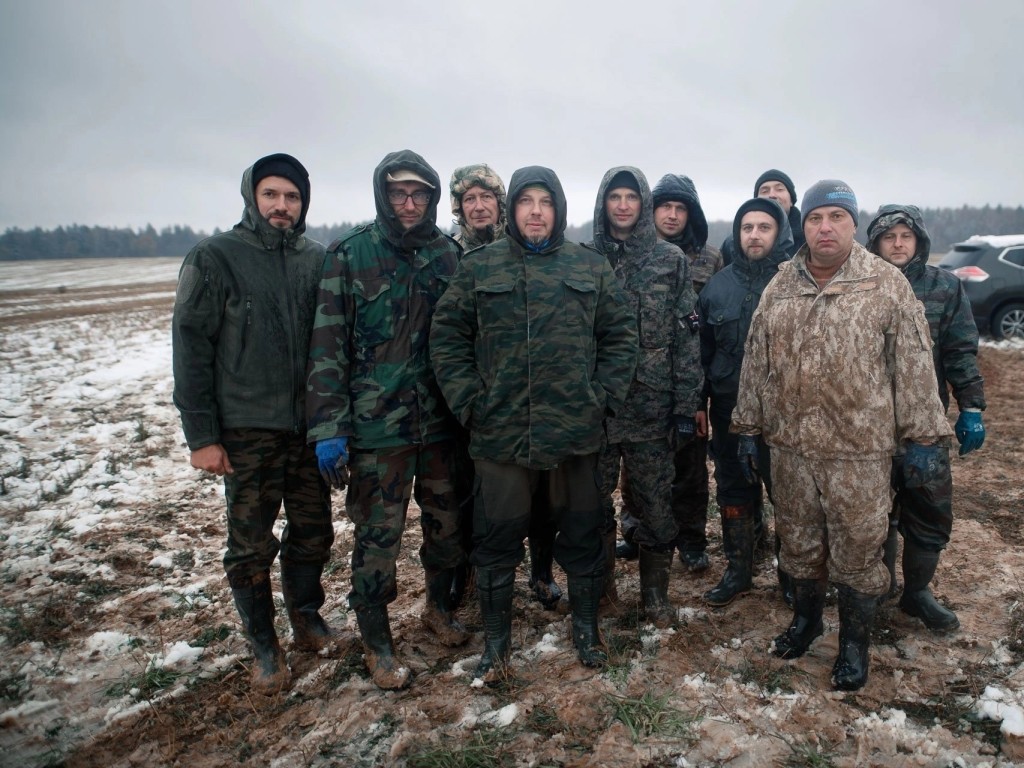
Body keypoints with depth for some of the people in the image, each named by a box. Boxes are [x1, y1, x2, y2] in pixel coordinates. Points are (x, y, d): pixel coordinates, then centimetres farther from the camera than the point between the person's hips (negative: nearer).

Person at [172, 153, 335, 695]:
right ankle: (264, 646, 26)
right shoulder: (214, 259, -6)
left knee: (313, 533, 14)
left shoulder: (317, 259, 5)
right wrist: (200, 435, -10)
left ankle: (307, 616, 37)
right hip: (246, 433, -3)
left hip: (310, 427, 4)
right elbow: (190, 350, -7)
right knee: (252, 546, 7)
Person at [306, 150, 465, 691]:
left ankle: (438, 606, 41)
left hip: (442, 420, 4)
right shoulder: (349, 255, -5)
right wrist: (328, 427, -13)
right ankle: (376, 641, 25)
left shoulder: (449, 255, 6)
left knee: (446, 522, 16)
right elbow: (327, 345, -8)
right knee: (378, 534, 4)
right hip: (376, 423, -4)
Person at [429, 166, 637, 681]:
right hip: (498, 432, 0)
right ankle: (496, 641, 28)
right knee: (496, 541, 9)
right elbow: (447, 335, 3)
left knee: (582, 535, 14)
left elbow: (620, 336, 8)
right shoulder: (478, 267, 4)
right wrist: (468, 400, -5)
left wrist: (605, 396, -1)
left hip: (575, 431, 1)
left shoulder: (592, 268, 6)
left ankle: (586, 628, 36)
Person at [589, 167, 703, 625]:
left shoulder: (671, 261, 2)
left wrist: (686, 408, -5)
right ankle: (600, 583, 31)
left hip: (652, 408, -1)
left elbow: (686, 339, 0)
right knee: (594, 500, 11)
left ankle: (655, 593, 26)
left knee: (655, 504, 7)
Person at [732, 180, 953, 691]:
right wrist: (748, 428, 8)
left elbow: (914, 364, -5)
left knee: (856, 550, 8)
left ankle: (855, 641, 29)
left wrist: (924, 437, -7)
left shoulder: (887, 285, -4)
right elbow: (755, 361, 9)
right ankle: (806, 618, 39)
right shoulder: (780, 288, 6)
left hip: (859, 448, -3)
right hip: (789, 444, 3)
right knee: (798, 542, 17)